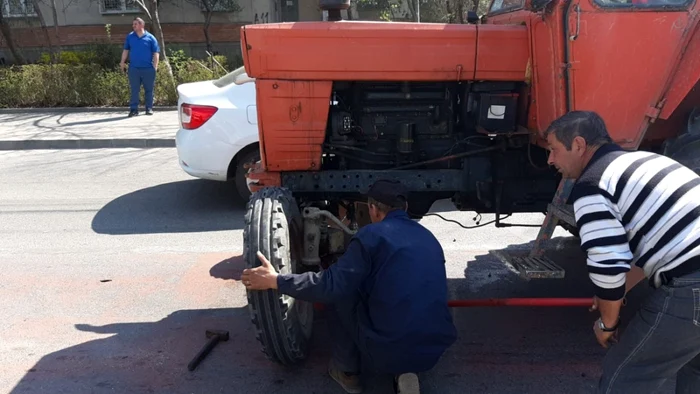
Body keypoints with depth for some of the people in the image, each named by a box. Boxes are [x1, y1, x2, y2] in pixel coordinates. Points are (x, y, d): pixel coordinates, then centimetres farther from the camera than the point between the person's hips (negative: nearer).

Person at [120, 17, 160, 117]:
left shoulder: (150, 38, 1)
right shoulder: (130, 37, 9)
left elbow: (156, 53, 0)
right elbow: (126, 50, 16)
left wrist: (155, 66, -7)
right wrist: (123, 62, 10)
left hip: (148, 68, -2)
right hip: (134, 68, 2)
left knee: (149, 89, 5)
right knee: (134, 89, 1)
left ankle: (149, 108, 14)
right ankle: (133, 109, 4)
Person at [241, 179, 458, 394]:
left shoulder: (372, 235, -8)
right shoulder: (429, 237, 14)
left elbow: (332, 285, -13)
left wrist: (275, 281, -3)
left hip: (387, 352, -6)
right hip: (435, 351, 6)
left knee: (340, 295, 13)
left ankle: (347, 373, 22)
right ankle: (404, 373, 13)